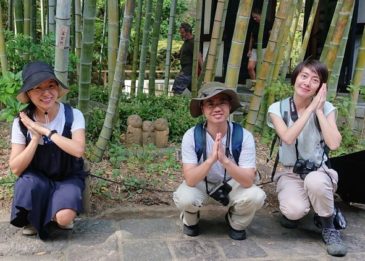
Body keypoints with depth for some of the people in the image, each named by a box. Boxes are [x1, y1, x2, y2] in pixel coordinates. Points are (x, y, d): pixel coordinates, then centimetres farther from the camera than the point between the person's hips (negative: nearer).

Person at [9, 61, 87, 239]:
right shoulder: (21, 122, -11)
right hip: (36, 178, 2)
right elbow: (16, 168, -13)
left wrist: (45, 131, -29)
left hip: (68, 178, -2)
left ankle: (54, 216, 9)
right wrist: (35, 138, -25)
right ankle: (32, 219, 0)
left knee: (64, 217, -30)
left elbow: (78, 150, -32)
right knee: (28, 184, -34)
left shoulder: (73, 115, -16)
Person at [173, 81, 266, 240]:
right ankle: (191, 221, 6)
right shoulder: (191, 136, -25)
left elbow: (248, 181, -30)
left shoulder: (244, 136, -25)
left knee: (255, 197, -29)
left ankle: (236, 224, 7)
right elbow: (190, 180, -31)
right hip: (200, 183, -1)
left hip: (232, 184, 1)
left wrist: (225, 160, -48)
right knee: (184, 199, -33)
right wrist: (211, 159, -49)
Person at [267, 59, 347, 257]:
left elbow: (333, 144, -21)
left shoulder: (326, 108, -5)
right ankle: (291, 211, 10)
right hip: (290, 174, 0)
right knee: (295, 211, -31)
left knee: (315, 181, -38)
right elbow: (288, 138, -25)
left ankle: (329, 228, -9)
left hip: (320, 172, 0)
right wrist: (310, 108, -20)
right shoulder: (278, 108, -7)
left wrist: (319, 109, -17)